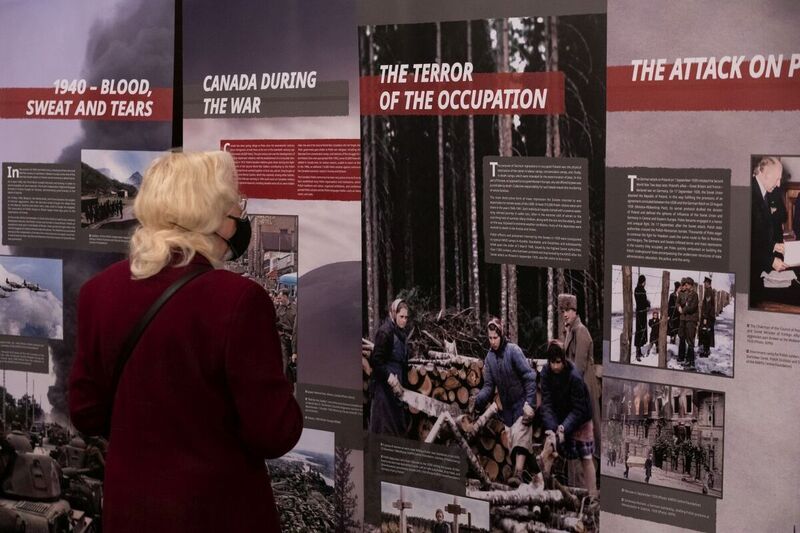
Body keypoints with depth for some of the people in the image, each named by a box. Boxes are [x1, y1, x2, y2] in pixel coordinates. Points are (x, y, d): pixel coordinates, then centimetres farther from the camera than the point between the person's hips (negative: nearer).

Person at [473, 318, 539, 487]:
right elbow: (489, 385, 2)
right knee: (513, 440, 7)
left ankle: (518, 474, -35)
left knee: (519, 434, -23)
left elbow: (530, 376, -16)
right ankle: (537, 474, 19)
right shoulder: (489, 357, 3)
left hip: (522, 403, -7)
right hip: (507, 407, 7)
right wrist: (478, 401, -17)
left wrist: (530, 404, -22)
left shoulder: (513, 351, -14)